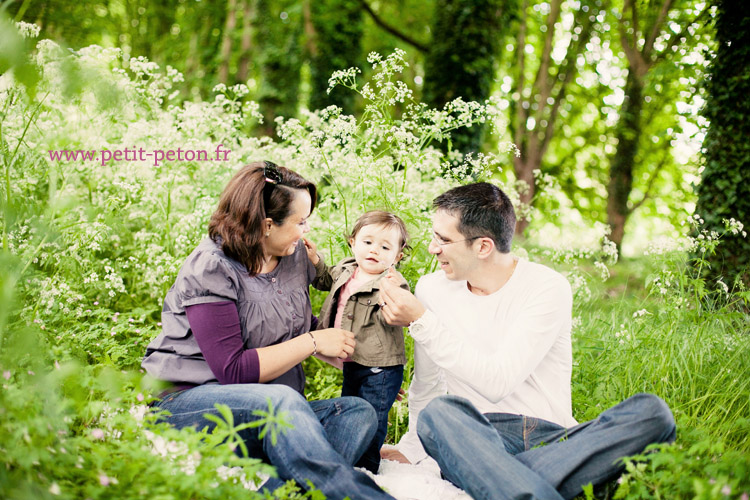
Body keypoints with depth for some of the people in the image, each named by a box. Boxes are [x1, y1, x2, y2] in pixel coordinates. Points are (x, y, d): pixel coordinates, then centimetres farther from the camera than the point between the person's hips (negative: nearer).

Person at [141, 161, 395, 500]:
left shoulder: (296, 256, 10)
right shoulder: (212, 269, -13)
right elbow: (232, 372, -20)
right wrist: (313, 342, -14)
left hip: (266, 414, 8)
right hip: (186, 402, -7)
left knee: (359, 412, -17)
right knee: (282, 400, -37)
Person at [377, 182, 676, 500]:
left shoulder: (548, 287, -6)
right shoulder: (432, 289, 6)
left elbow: (497, 383, -17)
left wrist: (421, 321, -17)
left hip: (551, 437, 0)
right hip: (477, 436, 1)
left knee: (650, 411, -29)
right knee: (439, 412, -35)